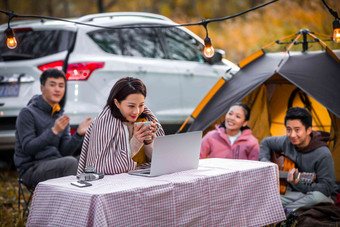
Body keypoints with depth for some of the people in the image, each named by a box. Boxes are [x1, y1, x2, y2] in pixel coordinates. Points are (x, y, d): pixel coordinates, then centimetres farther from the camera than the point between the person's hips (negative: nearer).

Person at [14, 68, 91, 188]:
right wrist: (54, 131, -25)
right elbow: (28, 148, -16)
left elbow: (65, 152, 4)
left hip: (56, 165, 6)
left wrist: (79, 134, -14)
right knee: (71, 162, -30)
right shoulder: (27, 113, -6)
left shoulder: (62, 117, 14)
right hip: (31, 169, -6)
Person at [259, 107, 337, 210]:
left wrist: (298, 184, -29)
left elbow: (327, 188, -19)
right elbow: (265, 143, 20)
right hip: (293, 193, 3)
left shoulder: (323, 154, -19)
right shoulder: (286, 142, -1)